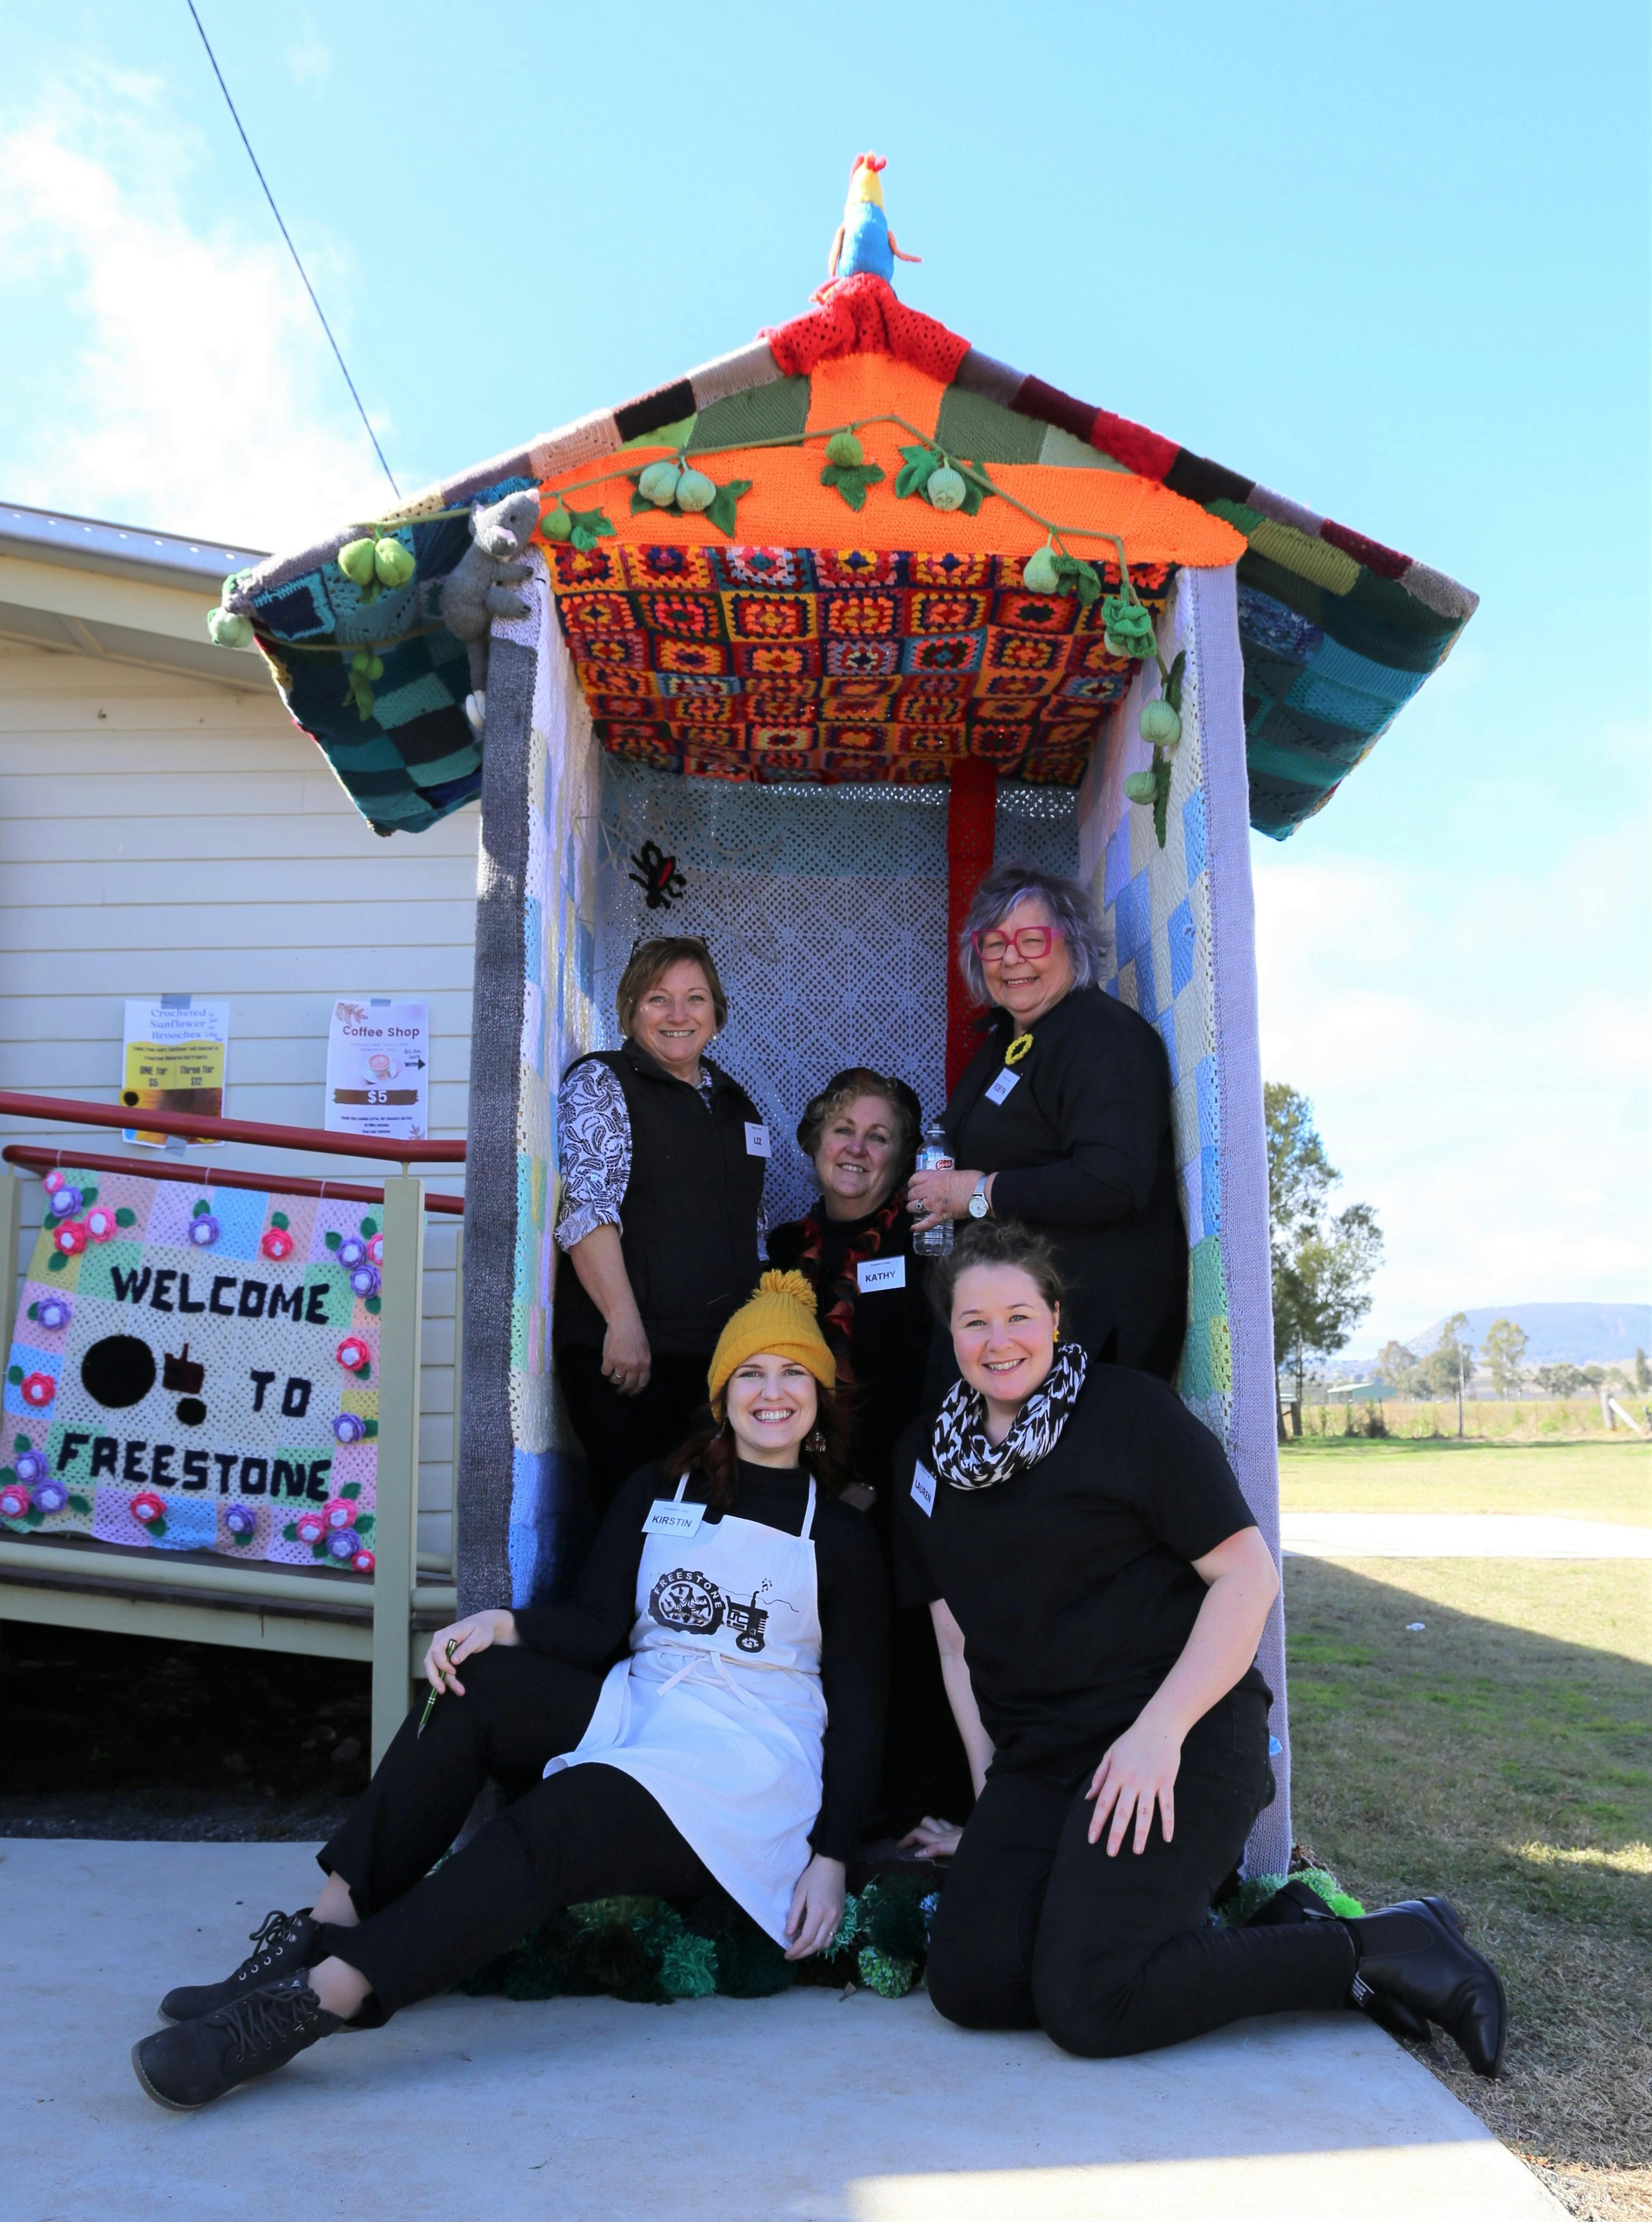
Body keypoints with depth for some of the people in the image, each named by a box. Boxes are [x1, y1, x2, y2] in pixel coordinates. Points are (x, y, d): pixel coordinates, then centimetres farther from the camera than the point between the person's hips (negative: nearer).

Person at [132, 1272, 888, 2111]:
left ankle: (317, 1999, -40)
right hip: (634, 1713, 4)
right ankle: (327, 1926, -28)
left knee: (546, 1828, -33)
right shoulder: (657, 1493, 15)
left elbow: (857, 1706, 4)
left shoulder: (840, 1536, 7)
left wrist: (830, 1856, -8)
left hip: (748, 1767, -4)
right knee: (474, 1686, -25)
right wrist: (501, 1624, -17)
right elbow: (596, 1625, 4)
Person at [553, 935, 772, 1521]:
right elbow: (587, 1209, -13)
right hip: (626, 1351, -6)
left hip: (724, 1352, 6)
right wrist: (624, 1324, -20)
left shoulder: (733, 1099, 17)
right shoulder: (601, 1083, -1)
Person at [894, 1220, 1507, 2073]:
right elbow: (957, 1642, 14)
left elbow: (1248, 1576, -10)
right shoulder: (927, 1455, 11)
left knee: (1088, 2006, -20)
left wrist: (1162, 1730, -18)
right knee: (969, 1985, -13)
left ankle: (1381, 1949, -3)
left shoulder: (1127, 1411, -6)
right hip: (1038, 1761, 6)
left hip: (1181, 1740, -6)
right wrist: (990, 1803, 9)